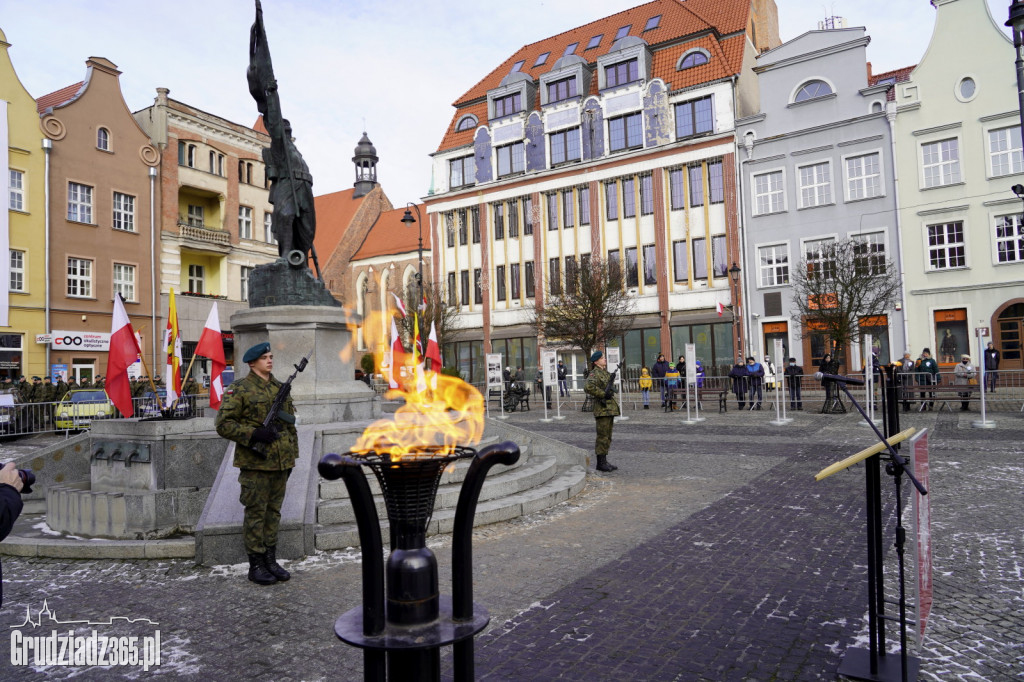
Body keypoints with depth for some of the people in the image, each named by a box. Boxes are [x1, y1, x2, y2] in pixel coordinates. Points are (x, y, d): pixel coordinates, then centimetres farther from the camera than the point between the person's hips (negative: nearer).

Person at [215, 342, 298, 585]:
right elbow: (223, 424, -10)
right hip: (255, 464, -6)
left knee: (274, 512, 12)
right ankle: (256, 566, 12)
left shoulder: (281, 388, 11)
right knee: (256, 513, 2)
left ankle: (271, 561, 22)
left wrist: (291, 456, 14)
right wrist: (253, 434, -20)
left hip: (280, 463, 6)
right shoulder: (239, 390, -6)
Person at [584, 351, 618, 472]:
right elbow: (589, 387, -28)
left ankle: (604, 461, 18)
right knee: (602, 436, -5)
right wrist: (603, 394, -22)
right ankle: (600, 463, 0)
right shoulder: (595, 373, -11)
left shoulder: (605, 373, 17)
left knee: (607, 437, 12)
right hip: (602, 409, -9)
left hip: (610, 408, 9)